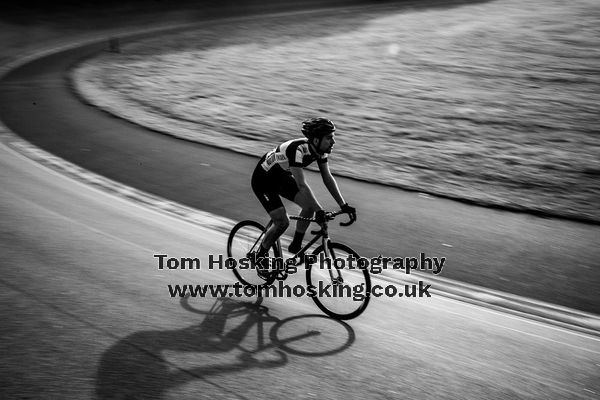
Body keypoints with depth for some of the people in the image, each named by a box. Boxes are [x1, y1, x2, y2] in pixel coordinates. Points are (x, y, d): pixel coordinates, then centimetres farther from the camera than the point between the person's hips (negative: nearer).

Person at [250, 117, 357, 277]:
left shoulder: (320, 150, -13)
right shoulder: (297, 149, -37)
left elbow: (328, 178, -8)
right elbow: (301, 185, -41)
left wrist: (343, 205, -15)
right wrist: (319, 211, -43)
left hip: (282, 177, 8)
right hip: (263, 181, -8)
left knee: (310, 205, -8)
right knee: (283, 222, -16)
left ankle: (296, 246, 11)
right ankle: (260, 257, 7)